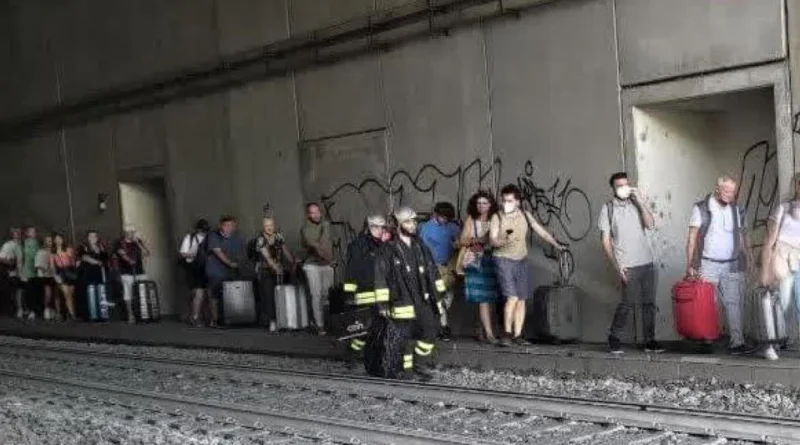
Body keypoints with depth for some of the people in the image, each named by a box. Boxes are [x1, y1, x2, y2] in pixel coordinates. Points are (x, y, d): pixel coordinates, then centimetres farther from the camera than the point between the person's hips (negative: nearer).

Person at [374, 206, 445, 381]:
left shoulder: (420, 247, 14)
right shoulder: (389, 249, -7)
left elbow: (433, 272, 19)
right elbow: (381, 277, -9)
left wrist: (438, 295, 15)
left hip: (424, 301, 6)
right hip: (403, 302, -6)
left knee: (431, 330, 6)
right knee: (407, 337, -1)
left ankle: (421, 364, 24)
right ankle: (407, 369, 13)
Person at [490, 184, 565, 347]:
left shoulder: (525, 215, 5)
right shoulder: (497, 217, -6)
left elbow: (541, 231, 13)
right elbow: (493, 240, -13)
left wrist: (557, 245, 12)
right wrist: (504, 241, -33)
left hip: (522, 260, 5)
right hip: (504, 260, -4)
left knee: (521, 299, 4)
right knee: (512, 297, -15)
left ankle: (517, 335, 11)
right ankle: (507, 333, -4)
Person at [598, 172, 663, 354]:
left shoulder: (636, 204, 8)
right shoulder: (607, 209, -1)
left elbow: (650, 225, -5)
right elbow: (605, 240, -3)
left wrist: (641, 202, -12)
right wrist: (617, 266, -9)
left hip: (647, 263, 4)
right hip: (628, 266, -4)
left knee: (649, 302, 5)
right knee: (627, 303, -5)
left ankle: (650, 341, 13)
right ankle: (614, 337, 12)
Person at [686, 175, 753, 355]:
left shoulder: (736, 210, 9)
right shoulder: (701, 208, -3)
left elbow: (741, 237, 15)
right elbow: (692, 238, -3)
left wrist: (748, 260, 8)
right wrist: (689, 265, -8)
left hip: (732, 266, 3)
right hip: (708, 265, -3)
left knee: (734, 303, -2)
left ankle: (737, 342, -2)